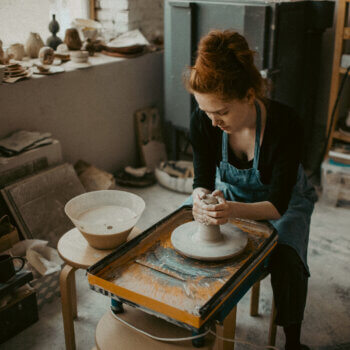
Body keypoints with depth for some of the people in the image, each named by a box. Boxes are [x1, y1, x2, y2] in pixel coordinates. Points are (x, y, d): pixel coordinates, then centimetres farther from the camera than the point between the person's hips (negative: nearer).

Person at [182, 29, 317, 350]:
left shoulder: (284, 124, -34)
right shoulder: (203, 121, -25)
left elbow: (278, 204, -30)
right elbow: (203, 180, -16)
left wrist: (234, 210, -50)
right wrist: (200, 198, -42)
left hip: (281, 201, -3)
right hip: (228, 192, 3)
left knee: (287, 260, -29)